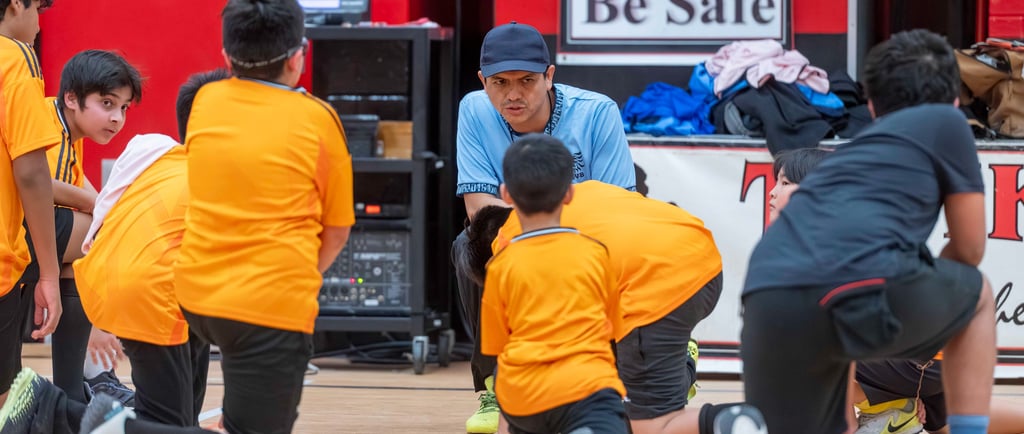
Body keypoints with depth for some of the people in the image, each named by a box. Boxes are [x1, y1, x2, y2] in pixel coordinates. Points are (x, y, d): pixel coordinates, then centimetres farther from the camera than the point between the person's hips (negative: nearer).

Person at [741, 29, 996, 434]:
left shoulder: (849, 149, 40)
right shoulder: (945, 123, 23)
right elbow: (970, 249, 26)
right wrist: (922, 281, 49)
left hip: (768, 303, 4)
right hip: (865, 284, -4)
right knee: (976, 295, 30)